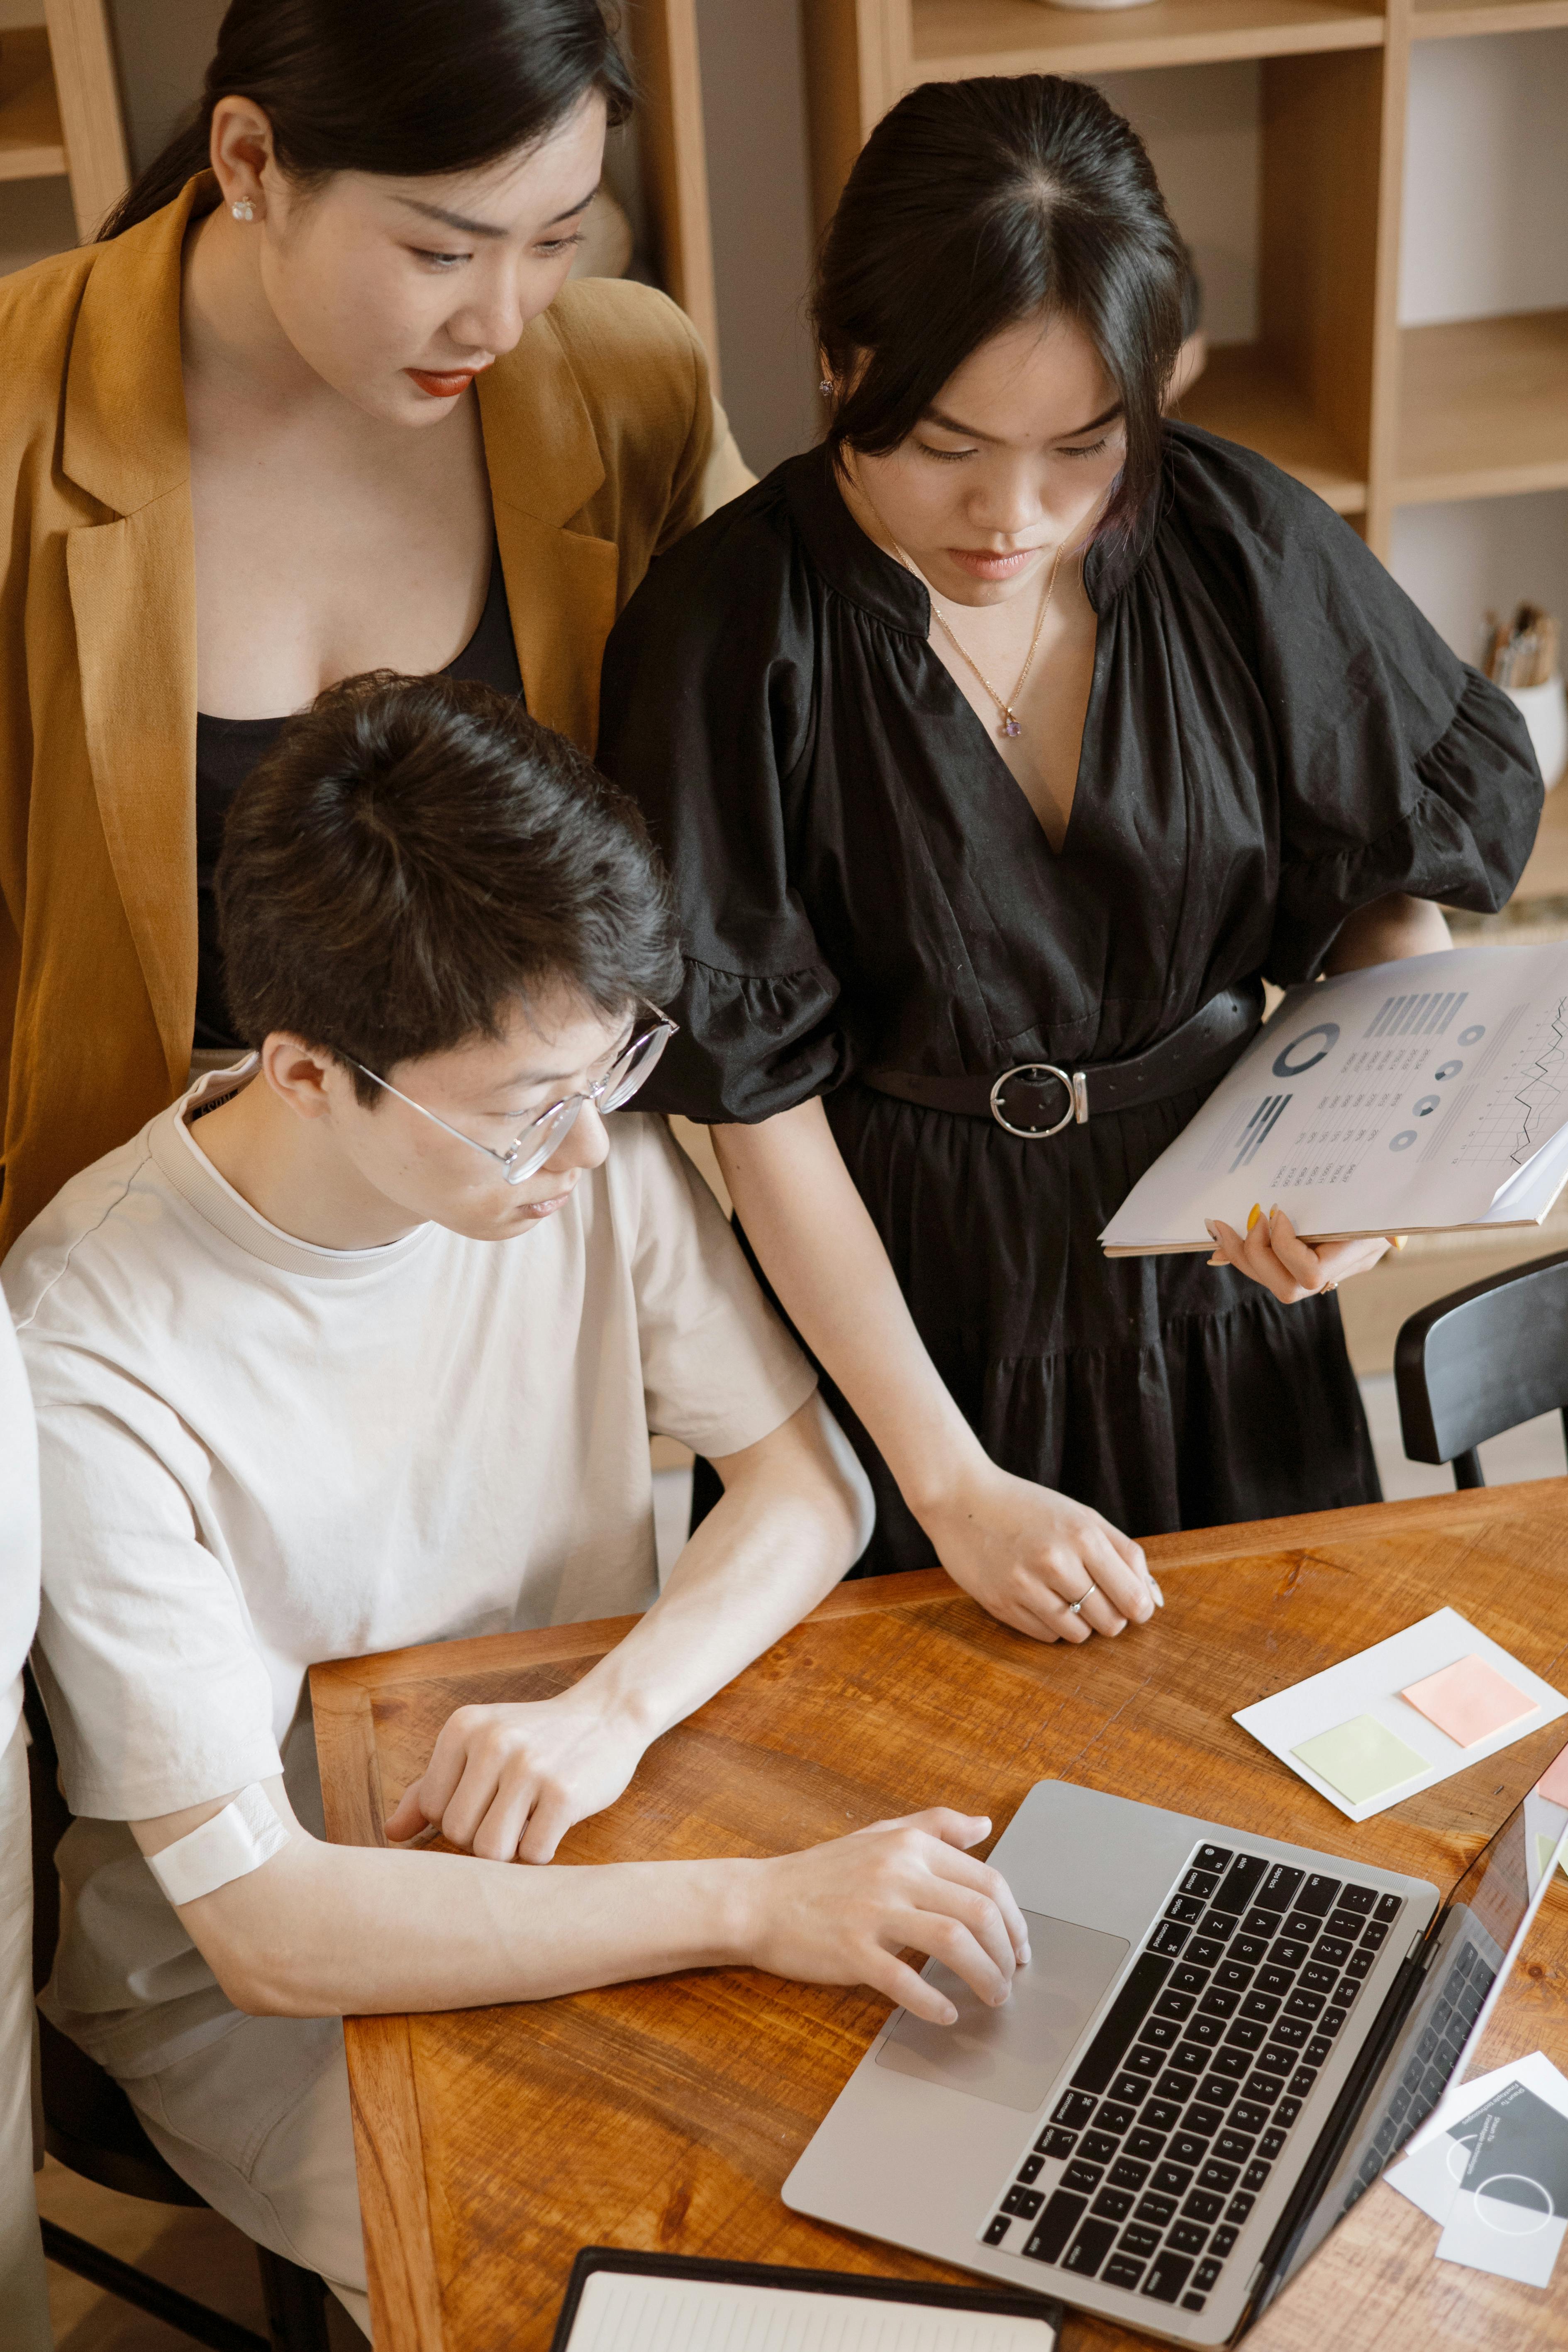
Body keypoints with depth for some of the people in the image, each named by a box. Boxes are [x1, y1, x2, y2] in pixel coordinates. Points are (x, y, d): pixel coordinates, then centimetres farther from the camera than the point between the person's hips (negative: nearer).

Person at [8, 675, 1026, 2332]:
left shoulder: (583, 1153, -12)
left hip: (582, 1851, 5)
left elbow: (809, 1483, -4)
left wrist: (612, 1710, -24)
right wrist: (758, 1905, -36)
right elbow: (259, 1922, -29)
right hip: (261, 1991, -4)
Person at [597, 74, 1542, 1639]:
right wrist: (954, 1485, -16)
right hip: (895, 1307, -2)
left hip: (1212, 1288, 3)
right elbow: (758, 1100, -16)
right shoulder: (735, 627, -19)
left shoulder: (1239, 546, -11)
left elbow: (1396, 885, 3)